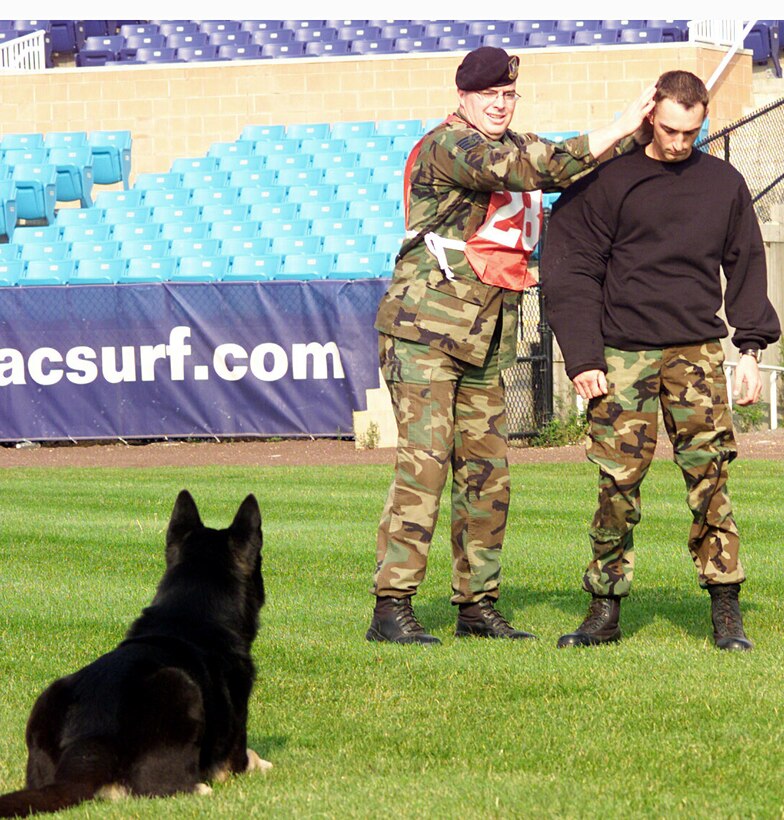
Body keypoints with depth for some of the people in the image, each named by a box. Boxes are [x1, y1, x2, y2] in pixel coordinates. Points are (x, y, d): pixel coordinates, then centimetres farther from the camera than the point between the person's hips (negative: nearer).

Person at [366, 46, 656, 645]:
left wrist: (642, 135, -3)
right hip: (425, 330, -8)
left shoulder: (515, 146, 17)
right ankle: (392, 607, -14)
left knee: (487, 474, 7)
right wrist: (618, 130, -22)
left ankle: (478, 605, 14)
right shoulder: (447, 146, -11)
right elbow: (525, 170, -24)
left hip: (486, 343, 8)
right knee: (424, 464, -14)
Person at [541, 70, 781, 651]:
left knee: (709, 471, -8)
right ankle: (606, 609, 7)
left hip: (697, 351, 1)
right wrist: (583, 358, -6)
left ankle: (726, 611, -6)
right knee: (618, 483, -3)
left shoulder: (724, 184, 11)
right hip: (622, 356, -1)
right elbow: (571, 272, 1)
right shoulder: (608, 180, 1)